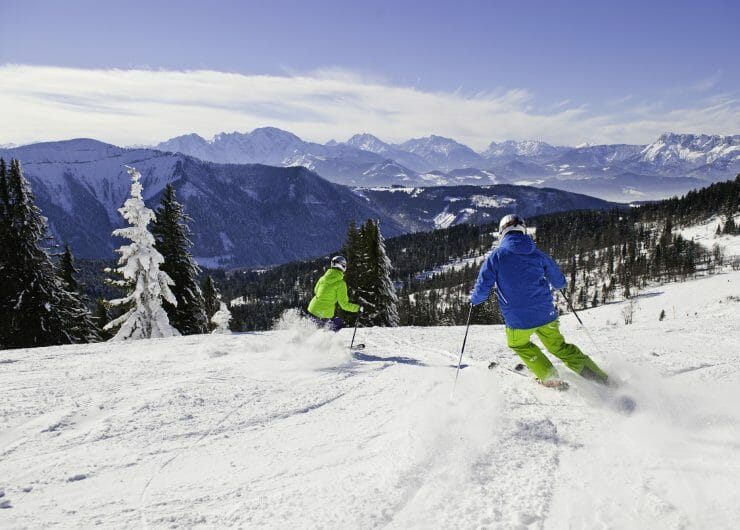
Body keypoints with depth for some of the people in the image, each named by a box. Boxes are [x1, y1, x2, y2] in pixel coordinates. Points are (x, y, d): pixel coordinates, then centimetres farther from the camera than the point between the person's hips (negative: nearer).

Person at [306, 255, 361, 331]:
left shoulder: (323, 278, 4)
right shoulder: (341, 283, -11)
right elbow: (344, 304, -10)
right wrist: (358, 308, 2)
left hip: (312, 310, 5)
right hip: (325, 315, -5)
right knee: (340, 324, 20)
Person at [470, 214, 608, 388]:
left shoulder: (495, 257, -7)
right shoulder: (537, 254, 2)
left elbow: (482, 289, -8)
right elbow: (560, 283, 11)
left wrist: (474, 299, 14)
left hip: (518, 321, -3)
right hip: (546, 315, 3)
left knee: (518, 344, 29)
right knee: (559, 346, 25)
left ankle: (550, 378, 23)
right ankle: (598, 376, 23)